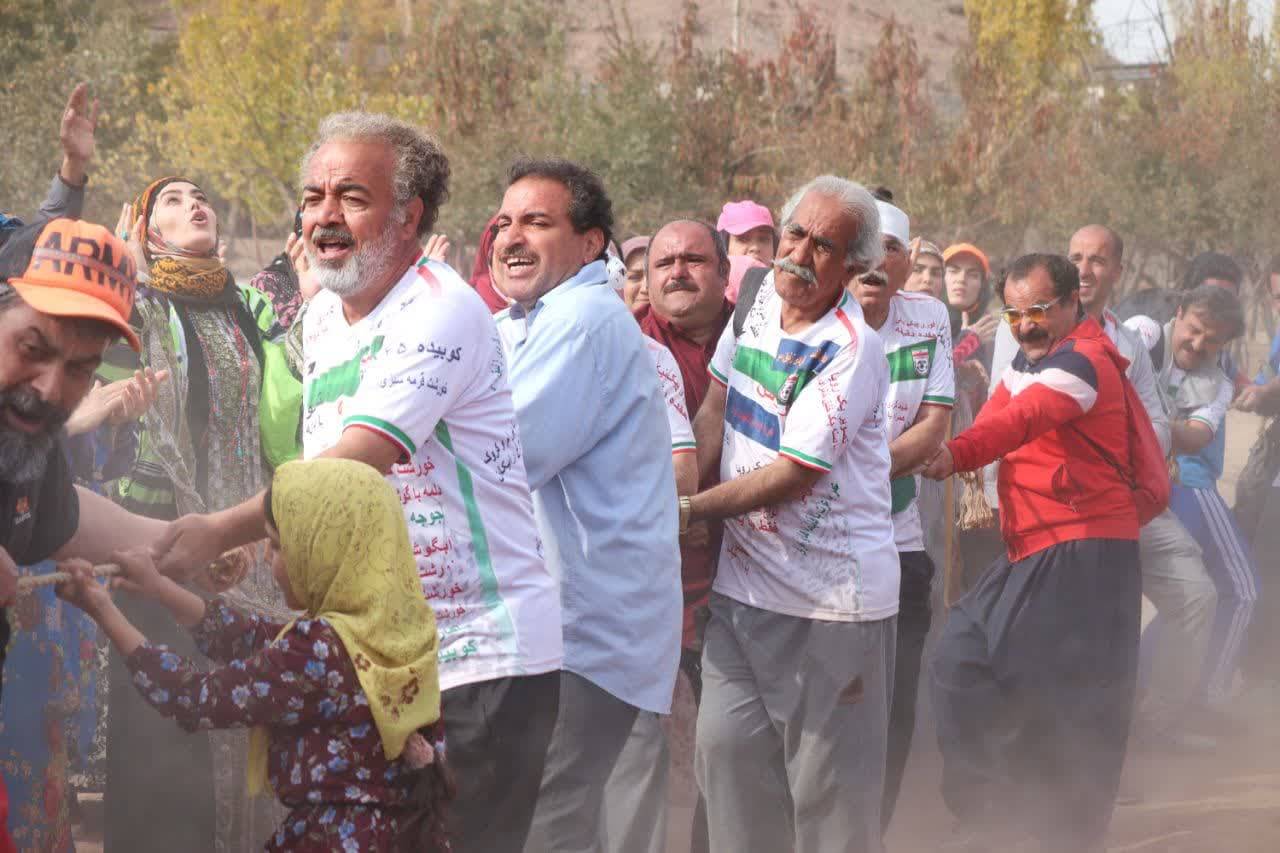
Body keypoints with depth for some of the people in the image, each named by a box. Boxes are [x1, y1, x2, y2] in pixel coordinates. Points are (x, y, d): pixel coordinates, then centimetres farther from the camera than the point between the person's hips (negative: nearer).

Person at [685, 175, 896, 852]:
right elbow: (715, 406, 12)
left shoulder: (849, 349, -17)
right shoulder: (762, 297, 6)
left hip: (831, 597, -7)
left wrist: (689, 510, -12)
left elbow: (795, 474, -18)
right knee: (727, 750, 4)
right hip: (743, 583, 7)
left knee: (829, 781, 0)